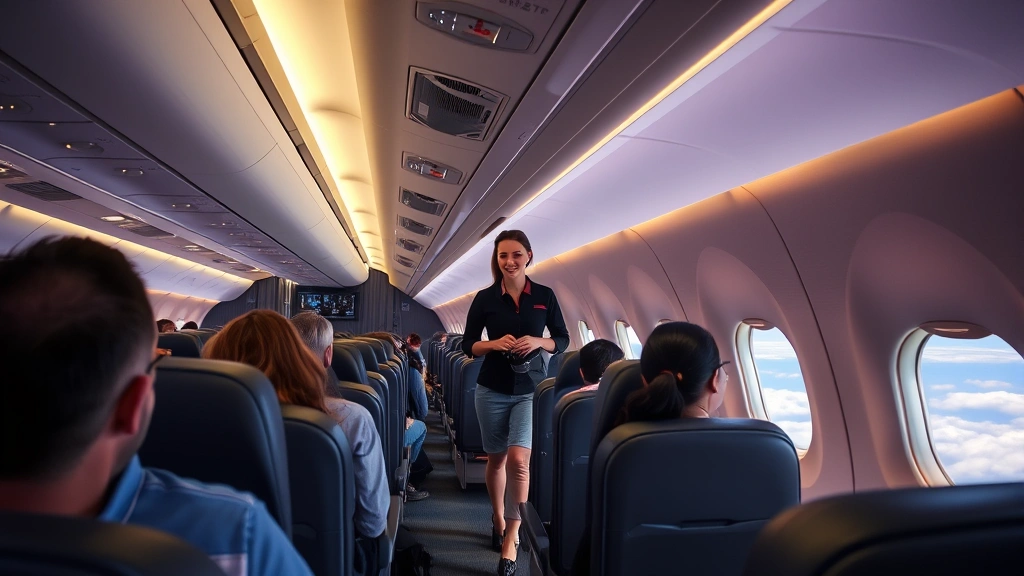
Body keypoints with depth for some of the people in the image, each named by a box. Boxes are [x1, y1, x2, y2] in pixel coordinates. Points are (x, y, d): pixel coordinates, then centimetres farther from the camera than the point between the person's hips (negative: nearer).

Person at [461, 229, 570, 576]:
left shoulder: (545, 296, 0)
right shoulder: (485, 298, -1)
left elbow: (562, 340, 5)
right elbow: (468, 346, 1)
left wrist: (538, 342, -15)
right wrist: (495, 344, -18)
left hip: (531, 389, -1)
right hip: (493, 389, 1)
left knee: (519, 460, -15)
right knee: (496, 459, 13)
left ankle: (511, 540, -4)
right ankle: (498, 519, 36)